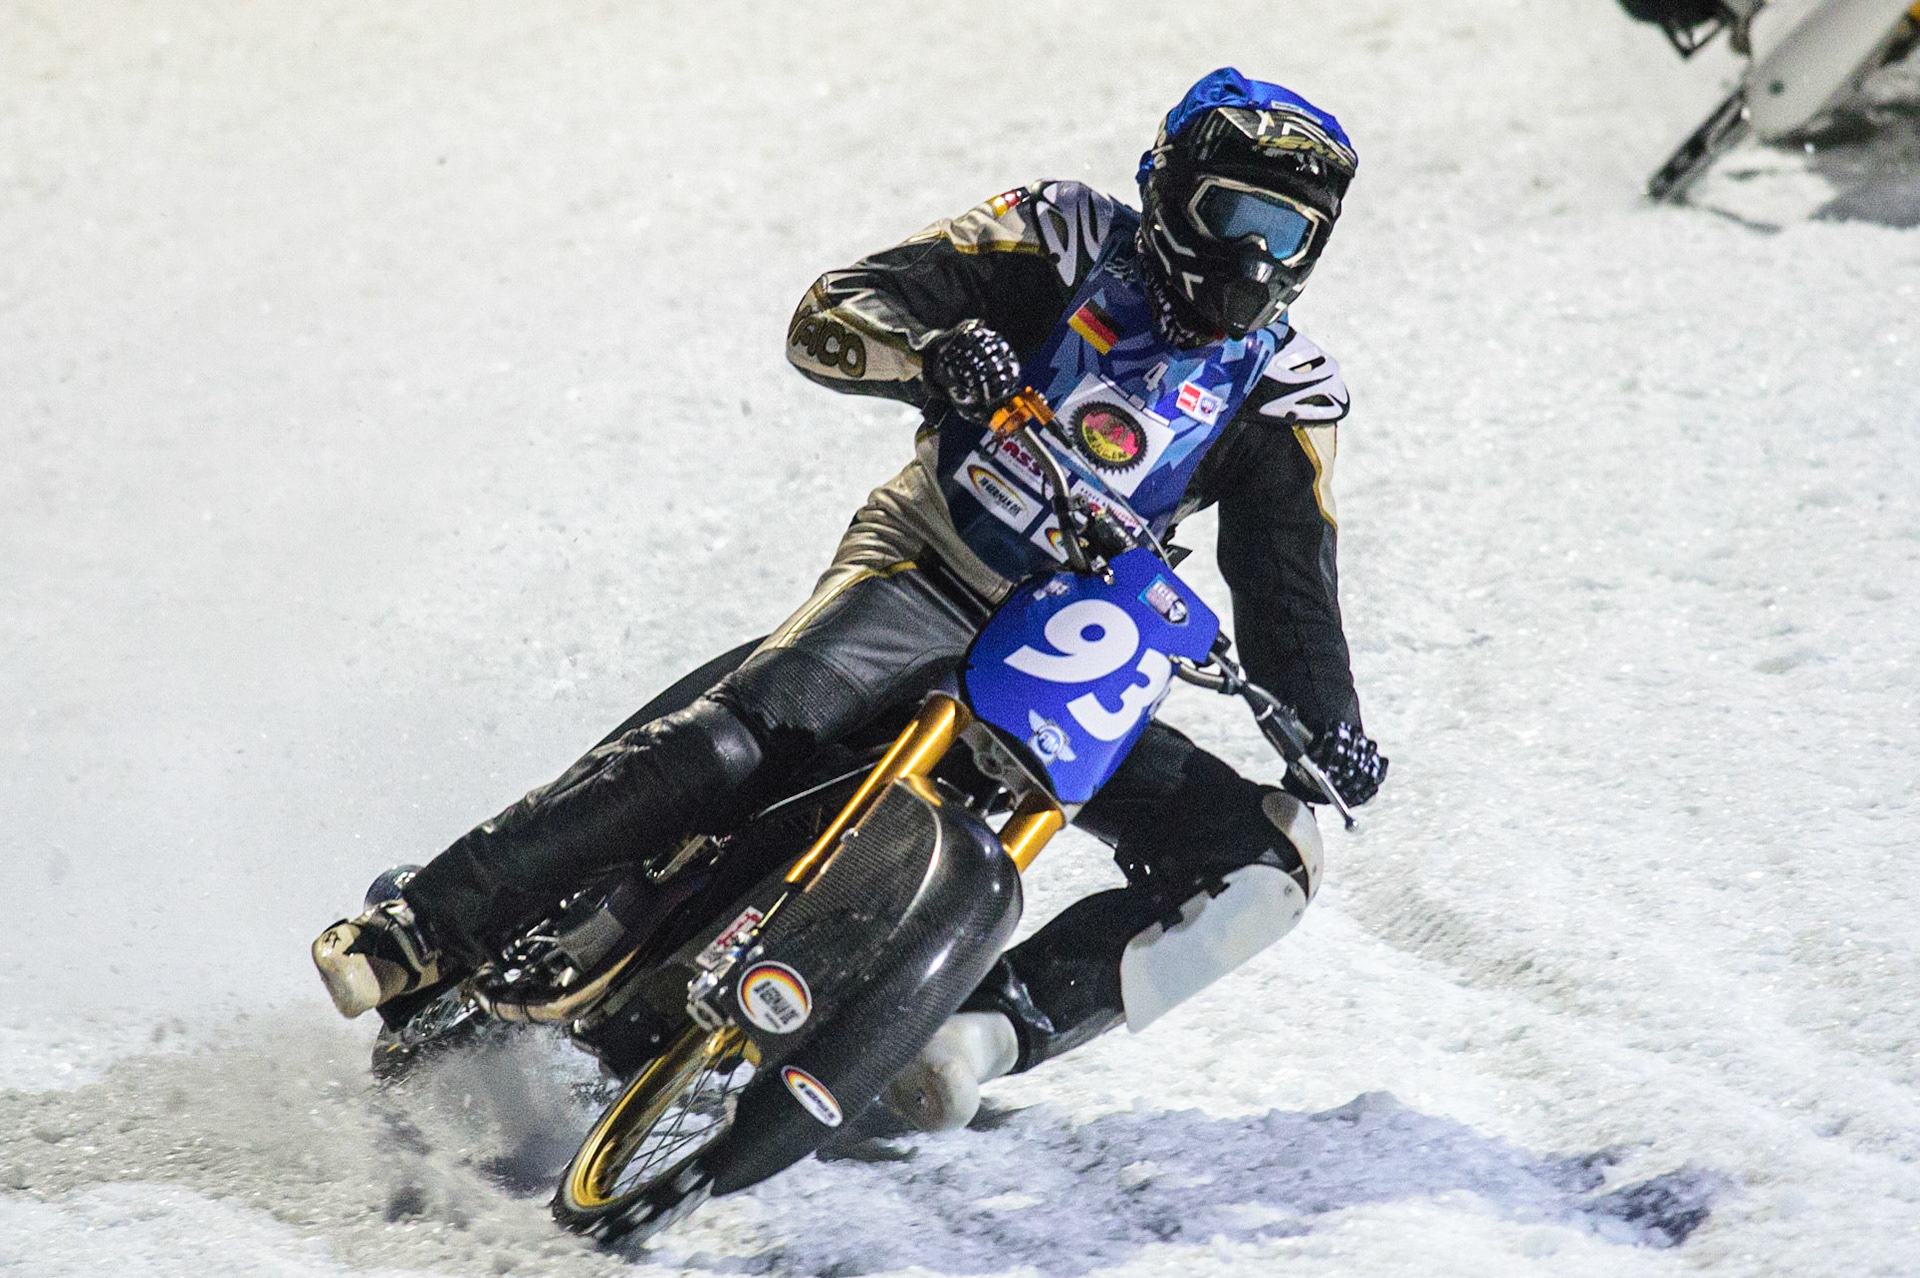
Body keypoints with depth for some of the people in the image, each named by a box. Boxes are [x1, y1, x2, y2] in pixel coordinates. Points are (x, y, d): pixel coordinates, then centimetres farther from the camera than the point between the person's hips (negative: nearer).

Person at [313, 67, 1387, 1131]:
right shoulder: (1066, 242, -1)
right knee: (748, 733, -31)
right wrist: (931, 350, -31)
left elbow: (1291, 594, 4)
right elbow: (828, 320, -9)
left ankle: (995, 1024, -26)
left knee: (1263, 856, -15)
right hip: (925, 576, -4)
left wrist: (1330, 731, -15)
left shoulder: (1284, 394, 6)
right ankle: (434, 922, -31)